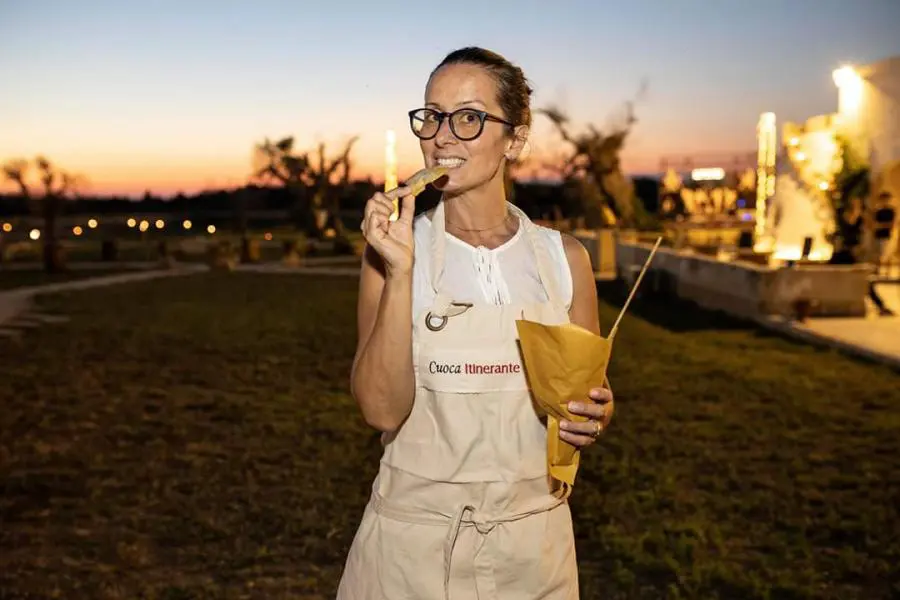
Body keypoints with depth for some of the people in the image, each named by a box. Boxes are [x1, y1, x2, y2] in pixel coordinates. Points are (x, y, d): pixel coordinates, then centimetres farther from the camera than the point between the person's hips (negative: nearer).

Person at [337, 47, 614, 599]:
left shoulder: (564, 257, -3)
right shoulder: (394, 247, -7)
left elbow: (591, 401, 7)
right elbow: (382, 408, -16)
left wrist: (594, 417, -14)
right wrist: (400, 273, -24)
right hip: (413, 535, -1)